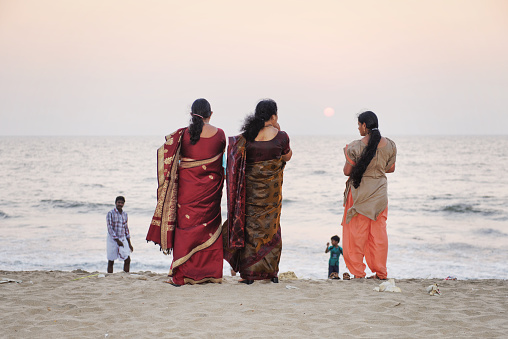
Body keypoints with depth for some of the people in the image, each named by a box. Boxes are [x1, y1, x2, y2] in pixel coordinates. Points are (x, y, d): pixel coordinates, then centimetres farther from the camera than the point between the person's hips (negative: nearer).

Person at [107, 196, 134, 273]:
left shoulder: (125, 214, 9)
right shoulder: (110, 213, -8)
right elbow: (110, 228, -14)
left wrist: (129, 244, 14)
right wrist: (117, 241, -21)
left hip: (123, 239, 5)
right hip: (112, 240, -5)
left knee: (127, 259, -2)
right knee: (111, 261, 0)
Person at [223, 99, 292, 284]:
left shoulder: (247, 136, -4)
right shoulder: (280, 136, -8)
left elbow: (240, 160, 0)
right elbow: (288, 156, 9)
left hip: (250, 186, 1)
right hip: (272, 188, -1)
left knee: (250, 226, 7)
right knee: (271, 226, 12)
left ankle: (249, 273, 5)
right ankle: (271, 271, 17)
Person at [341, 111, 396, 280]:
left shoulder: (356, 147, -16)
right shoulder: (390, 145, -3)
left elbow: (347, 171, -11)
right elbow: (391, 168, 8)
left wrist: (348, 156, 7)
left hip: (360, 193, -4)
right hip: (379, 192, 4)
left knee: (356, 233, 6)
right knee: (379, 232, 11)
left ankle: (358, 272, 9)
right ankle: (380, 272, 15)